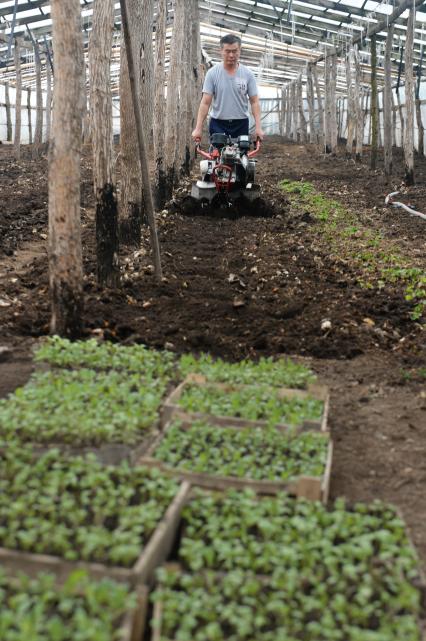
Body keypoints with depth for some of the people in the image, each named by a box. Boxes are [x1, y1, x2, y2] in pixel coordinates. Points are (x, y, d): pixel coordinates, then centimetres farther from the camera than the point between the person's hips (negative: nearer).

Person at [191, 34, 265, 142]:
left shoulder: (248, 74, 1)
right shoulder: (212, 73, -3)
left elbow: (255, 102, 0)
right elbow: (205, 102, -5)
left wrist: (258, 127, -11)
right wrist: (198, 128, -12)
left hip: (241, 124, 1)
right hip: (218, 125, -1)